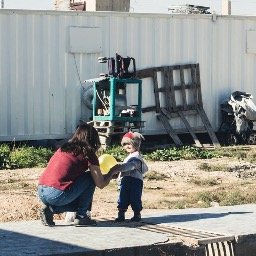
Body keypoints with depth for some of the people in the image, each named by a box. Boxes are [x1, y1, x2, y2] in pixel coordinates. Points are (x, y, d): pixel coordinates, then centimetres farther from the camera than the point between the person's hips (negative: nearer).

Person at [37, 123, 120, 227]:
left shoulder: (63, 148, 22)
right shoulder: (88, 154, 2)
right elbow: (100, 184, 4)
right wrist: (112, 171, 25)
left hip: (41, 193, 7)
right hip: (57, 195, -7)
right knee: (90, 178, 11)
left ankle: (50, 209, 8)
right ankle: (81, 216, 11)